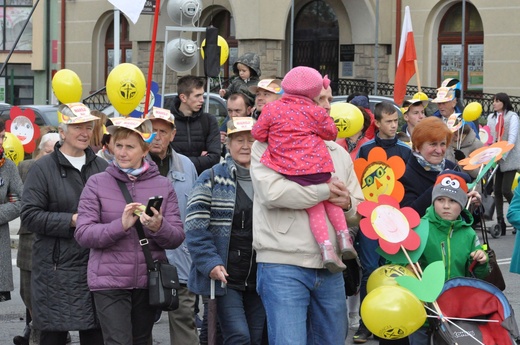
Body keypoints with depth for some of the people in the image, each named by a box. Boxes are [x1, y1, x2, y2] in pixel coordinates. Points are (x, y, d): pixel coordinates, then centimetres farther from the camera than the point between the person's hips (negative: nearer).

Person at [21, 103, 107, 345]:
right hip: (56, 269, -4)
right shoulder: (43, 168, -2)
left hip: (95, 268, 4)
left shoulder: (101, 167, 13)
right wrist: (71, 221, -15)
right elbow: (29, 216, -9)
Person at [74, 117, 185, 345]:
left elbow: (177, 238, 2)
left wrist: (159, 227, -20)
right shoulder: (97, 184, 0)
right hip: (110, 282, -3)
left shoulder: (163, 185, 6)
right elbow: (83, 234, -8)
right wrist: (121, 225, -22)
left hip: (148, 281, 3)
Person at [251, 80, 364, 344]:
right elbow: (271, 191, -18)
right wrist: (326, 190, -11)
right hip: (283, 265, -6)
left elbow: (359, 211, 19)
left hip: (330, 268, 6)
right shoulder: (269, 144, 1)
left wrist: (348, 204, -6)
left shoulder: (338, 152, 19)